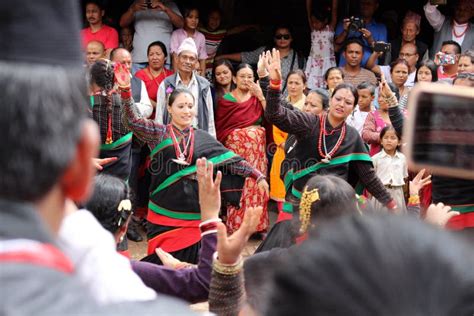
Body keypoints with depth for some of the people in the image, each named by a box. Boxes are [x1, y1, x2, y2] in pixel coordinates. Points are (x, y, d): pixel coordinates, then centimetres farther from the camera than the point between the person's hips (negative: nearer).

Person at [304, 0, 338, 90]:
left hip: (327, 63, -2)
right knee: (311, 87, -3)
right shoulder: (313, 29, 2)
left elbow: (334, 9, -8)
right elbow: (308, 10, -2)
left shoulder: (330, 28, -3)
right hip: (314, 63, 2)